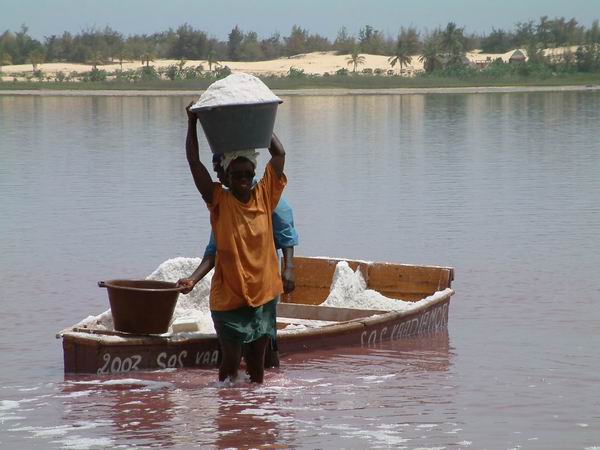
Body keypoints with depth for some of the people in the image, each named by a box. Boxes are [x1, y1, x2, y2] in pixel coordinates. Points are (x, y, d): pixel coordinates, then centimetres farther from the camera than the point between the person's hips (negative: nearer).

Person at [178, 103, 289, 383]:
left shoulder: (264, 197, 1)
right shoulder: (220, 202, -6)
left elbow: (279, 154, 3)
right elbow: (194, 162, -11)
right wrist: (192, 123, -10)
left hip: (263, 295, 3)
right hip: (228, 297, -3)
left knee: (257, 360, 10)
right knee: (231, 360, 0)